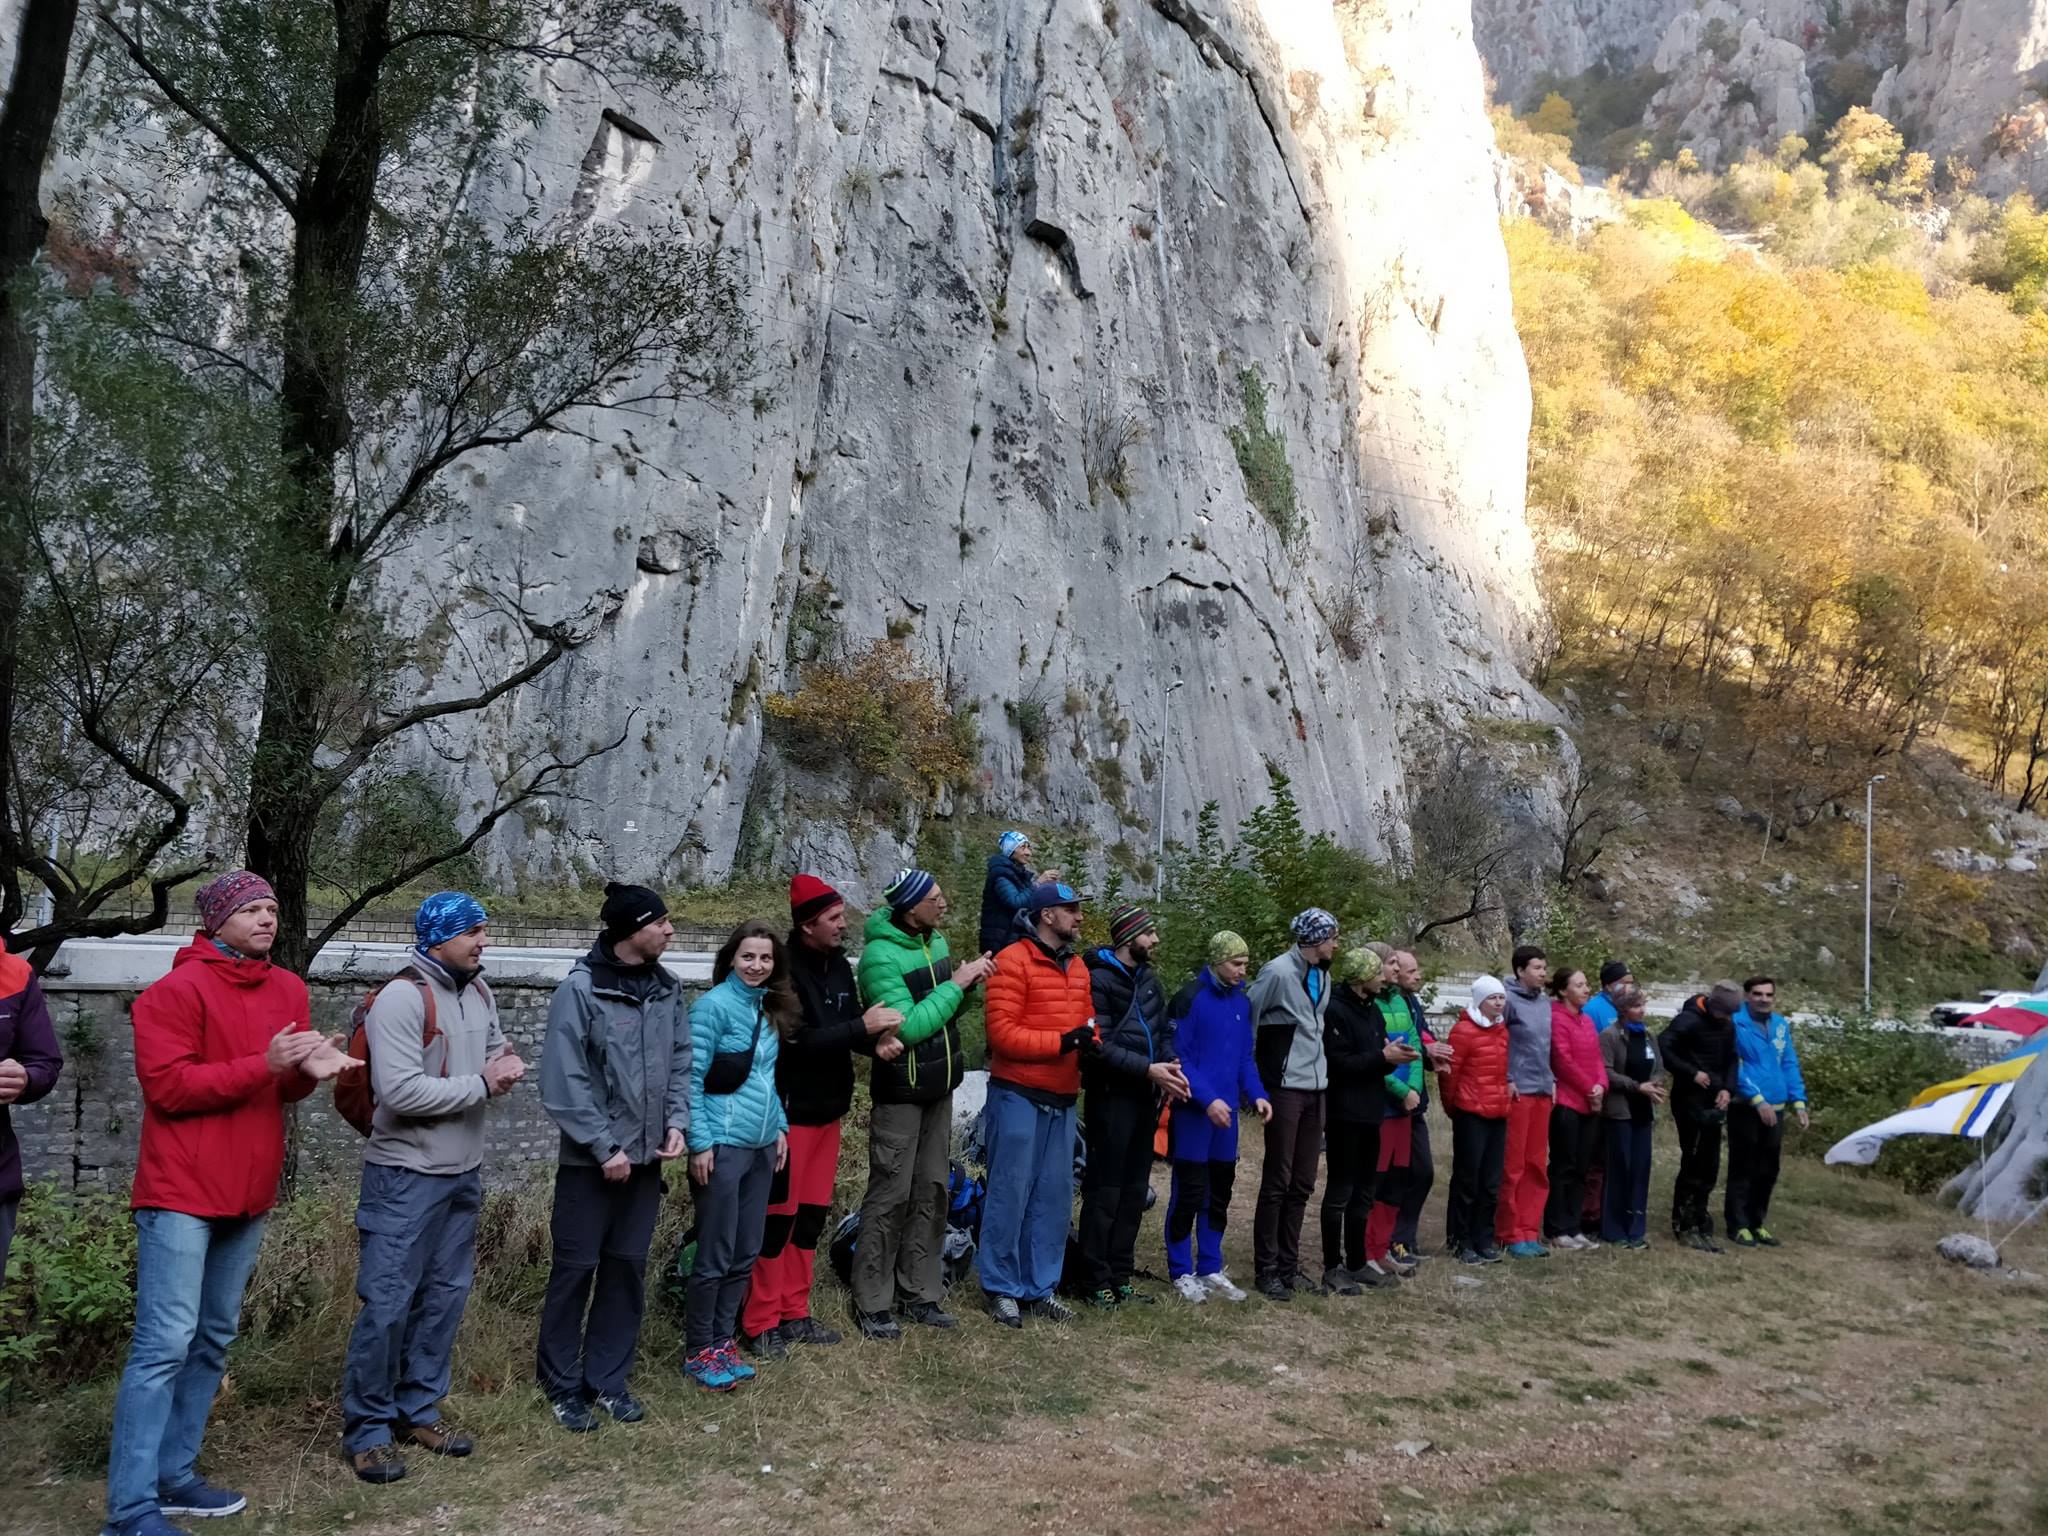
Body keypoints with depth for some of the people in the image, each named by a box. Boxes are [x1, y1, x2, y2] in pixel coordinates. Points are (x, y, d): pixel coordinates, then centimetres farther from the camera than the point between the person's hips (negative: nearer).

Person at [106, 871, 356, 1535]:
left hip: (249, 1194, 8)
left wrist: (308, 1070, -7)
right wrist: (263, 1064, -24)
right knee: (164, 1345, -9)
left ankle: (174, 1476, 24)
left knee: (212, 1341, 14)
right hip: (181, 1193, -8)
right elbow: (166, 1086, -19)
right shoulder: (176, 990, -11)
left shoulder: (289, 989, 10)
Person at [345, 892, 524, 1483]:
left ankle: (419, 1408, 26)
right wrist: (481, 1084, -16)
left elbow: (497, 1050, 21)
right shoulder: (401, 999, -17)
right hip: (406, 1175, -7)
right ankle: (367, 1428, 13)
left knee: (445, 1295, 13)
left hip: (463, 1172, 8)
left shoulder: (478, 991, 8)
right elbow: (400, 1091, -24)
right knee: (388, 1302, -1)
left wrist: (504, 1068, -4)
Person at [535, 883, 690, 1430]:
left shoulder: (667, 988, 4)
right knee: (575, 1268, 4)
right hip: (591, 1160, -5)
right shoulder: (581, 989, -14)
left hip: (646, 1156, 6)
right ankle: (562, 1384, 20)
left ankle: (606, 1378, 25)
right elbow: (565, 1081, -16)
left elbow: (681, 1061, 11)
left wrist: (676, 1122, -3)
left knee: (627, 1268, 12)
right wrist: (605, 1147, -16)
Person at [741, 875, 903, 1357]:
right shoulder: (784, 968, -17)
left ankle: (795, 1314, 24)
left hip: (827, 1109, 8)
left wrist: (878, 1039, -11)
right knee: (778, 1216, 0)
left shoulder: (839, 965, 8)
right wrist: (862, 1028, -23)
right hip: (788, 1112, -8)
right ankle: (760, 1323, 11)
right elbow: (795, 1039, -24)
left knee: (811, 1215, 14)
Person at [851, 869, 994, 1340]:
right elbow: (908, 1026, -25)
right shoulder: (880, 957, -20)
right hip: (900, 1093, -8)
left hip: (939, 1089, 8)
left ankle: (920, 1293, 23)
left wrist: (968, 981, -3)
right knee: (890, 1196, -2)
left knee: (931, 1193, 12)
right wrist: (956, 984, -21)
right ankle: (872, 1304, 8)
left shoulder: (937, 941, 5)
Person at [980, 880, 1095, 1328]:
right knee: (1010, 1193, 0)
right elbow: (1002, 1032, -17)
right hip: (1018, 1095, -7)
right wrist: (1062, 1041, -21)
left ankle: (1040, 1287, 20)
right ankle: (1002, 1288, 12)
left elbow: (1087, 1019, 21)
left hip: (1062, 1098, 7)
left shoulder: (1078, 967, 14)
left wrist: (1090, 1039, -2)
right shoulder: (1013, 962, -11)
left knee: (1054, 1196, 10)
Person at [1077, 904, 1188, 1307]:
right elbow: (1100, 1046, -17)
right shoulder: (1099, 978, -12)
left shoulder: (1147, 977, 13)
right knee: (1104, 1191, -2)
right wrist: (1149, 1069, -20)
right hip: (1111, 1096, -8)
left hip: (1144, 1096, 8)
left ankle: (1120, 1276, 22)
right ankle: (1096, 1281, 7)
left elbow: (1164, 1027, 17)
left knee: (1135, 1191, 13)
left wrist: (1171, 1063, -3)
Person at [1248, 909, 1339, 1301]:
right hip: (1285, 1088, -7)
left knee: (1302, 1185, 11)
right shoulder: (1279, 971, -12)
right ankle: (1266, 1269, 6)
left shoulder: (1322, 976, 13)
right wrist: (1253, 1076, -5)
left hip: (1315, 1088, 8)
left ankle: (1288, 1265, 20)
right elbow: (1247, 1018, -10)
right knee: (1277, 1182, -2)